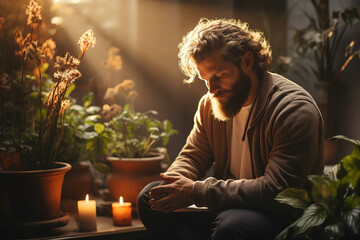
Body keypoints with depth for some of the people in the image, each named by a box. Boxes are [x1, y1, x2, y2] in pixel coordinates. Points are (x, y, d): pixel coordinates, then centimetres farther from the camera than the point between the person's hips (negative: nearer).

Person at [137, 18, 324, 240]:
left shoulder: (294, 109, -20)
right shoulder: (210, 104, 3)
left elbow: (276, 190, -28)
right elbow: (192, 157, 12)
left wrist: (196, 192, -28)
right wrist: (173, 186, -15)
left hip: (286, 216, -7)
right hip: (230, 207, 8)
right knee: (150, 199, -3)